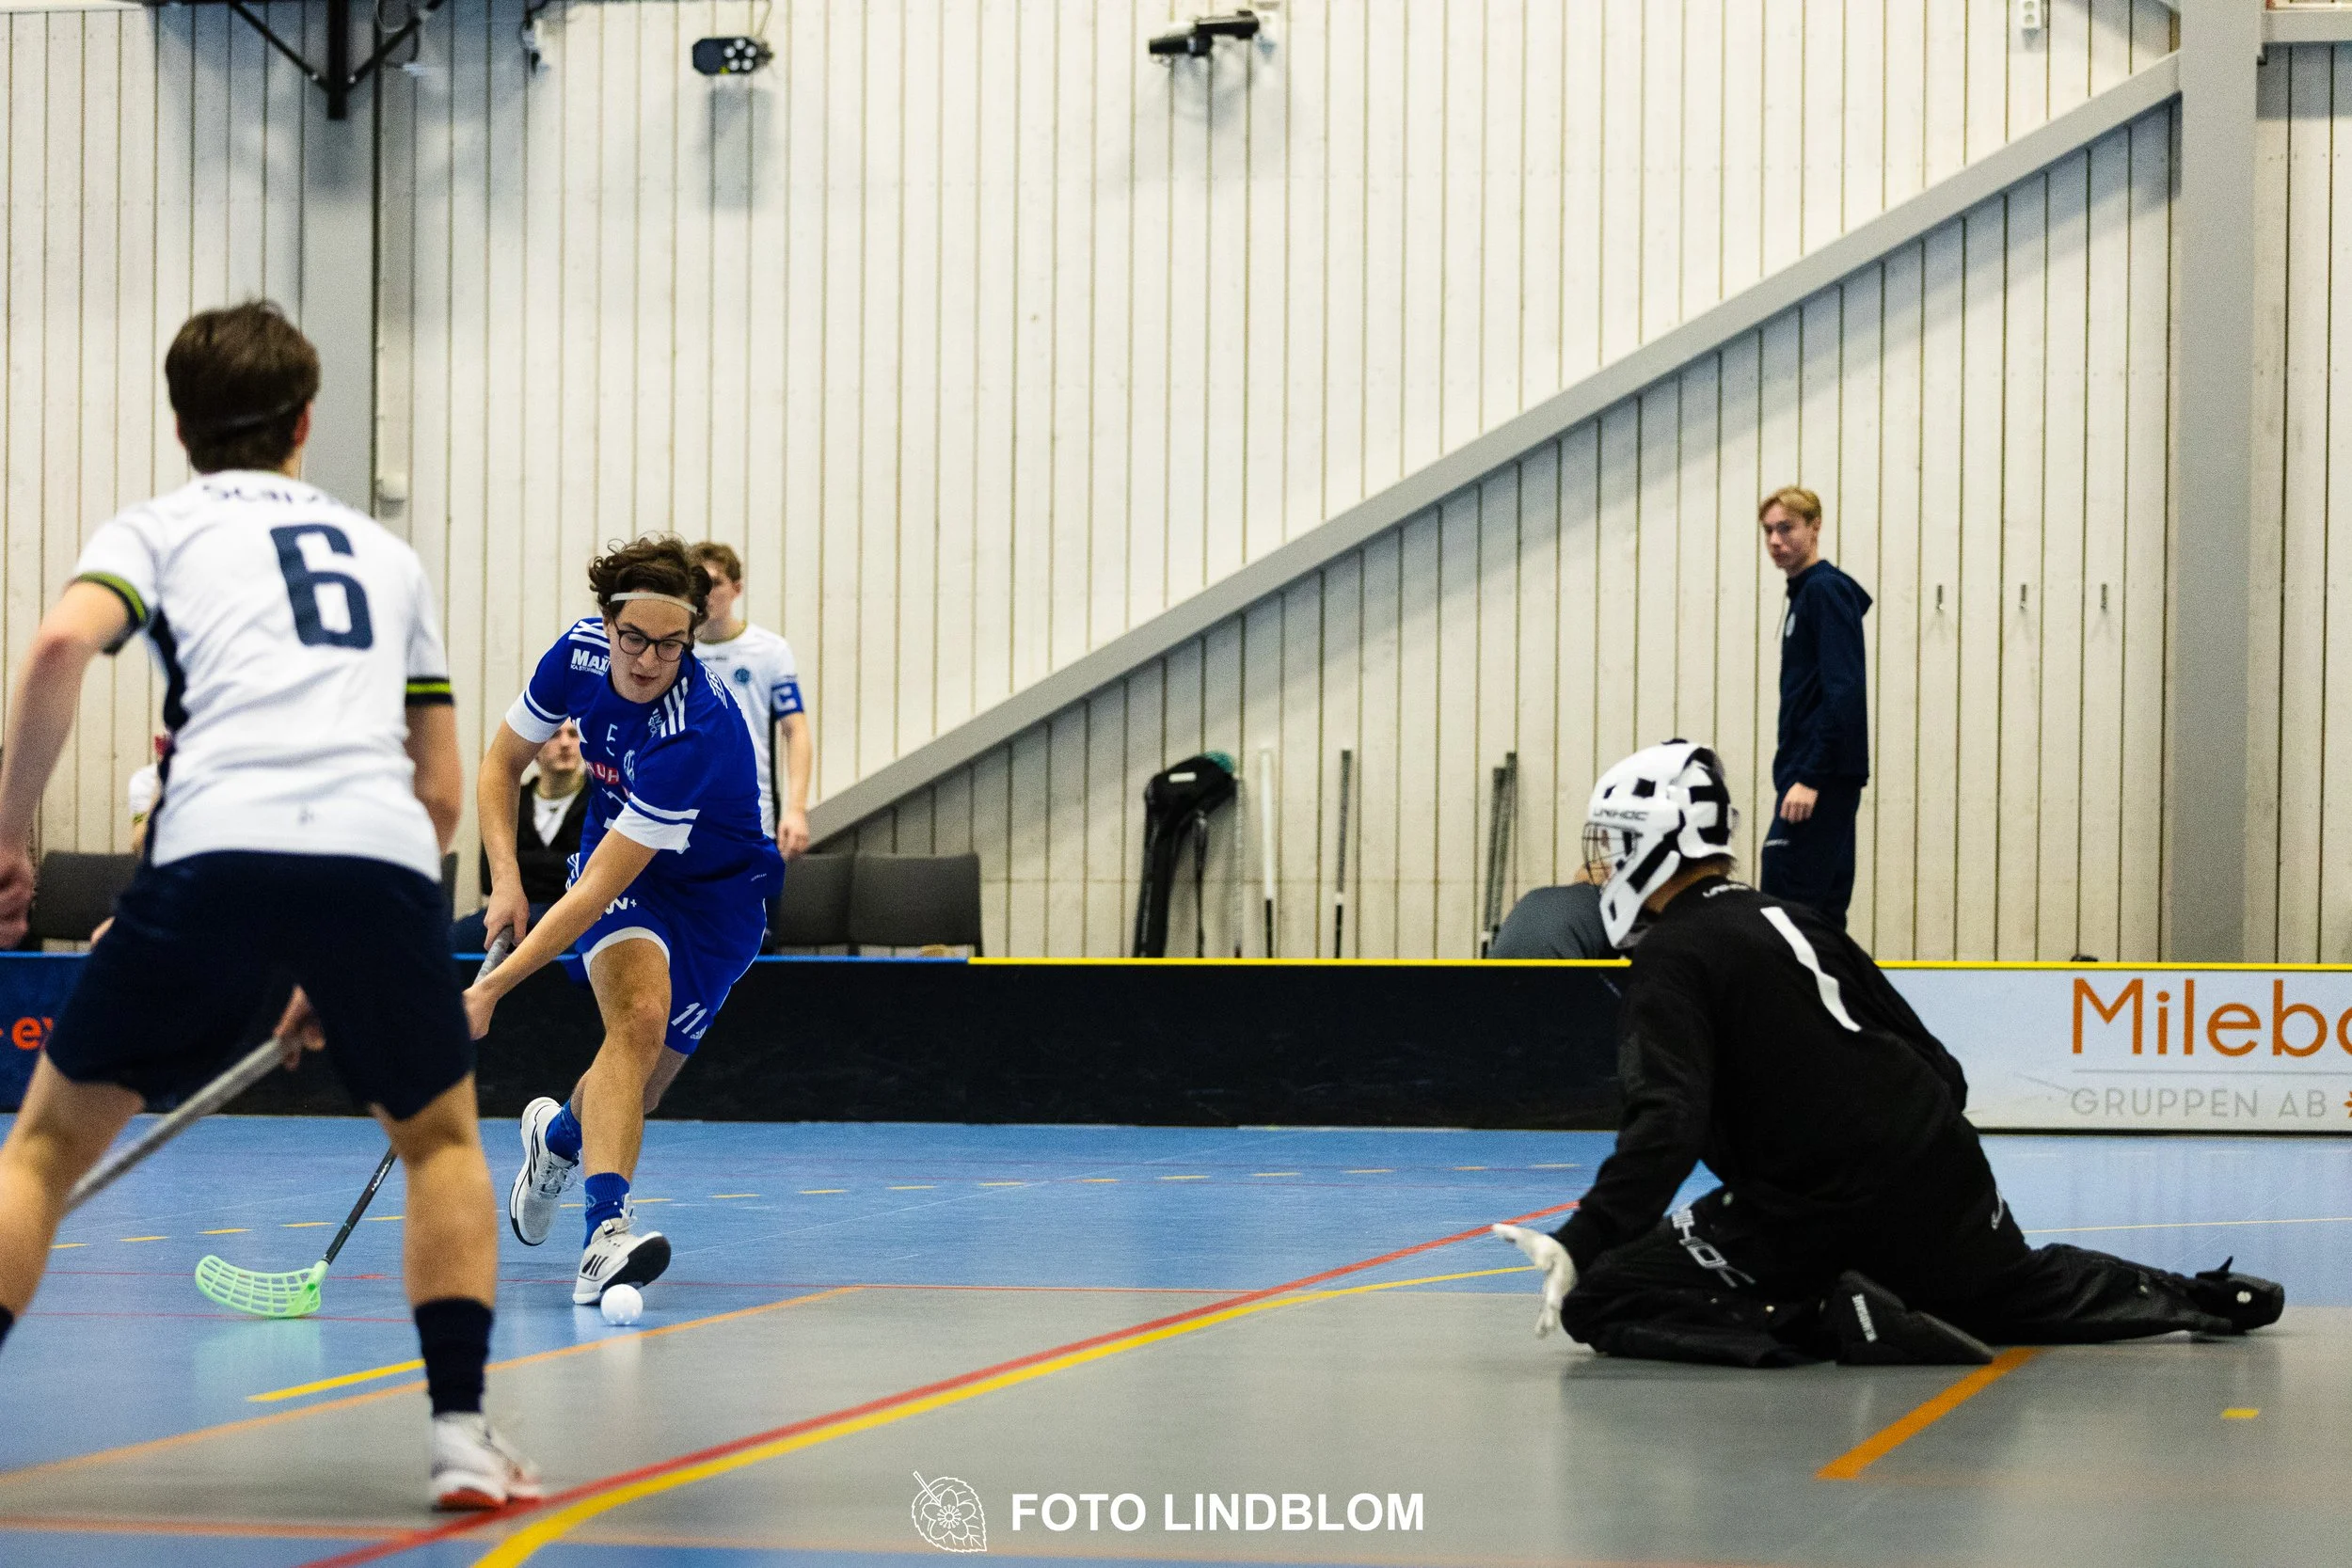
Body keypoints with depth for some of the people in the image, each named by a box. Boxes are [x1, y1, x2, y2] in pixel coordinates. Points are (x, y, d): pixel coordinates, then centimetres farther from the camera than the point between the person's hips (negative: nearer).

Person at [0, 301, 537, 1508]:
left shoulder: (158, 528, 20)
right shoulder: (388, 556, 30)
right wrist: (345, 972, 33)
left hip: (216, 849, -2)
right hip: (383, 856, 2)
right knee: (441, 1141, 25)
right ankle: (463, 1432, 11)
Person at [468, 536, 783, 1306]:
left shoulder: (696, 732, -36)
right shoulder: (581, 651, -18)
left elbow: (598, 889, -36)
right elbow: (502, 764, 1)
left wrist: (492, 989, -37)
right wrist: (506, 879, -14)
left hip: (716, 895, -2)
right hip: (617, 860, 3)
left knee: (636, 1084, 1)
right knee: (639, 1014, -28)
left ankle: (558, 1133, 40)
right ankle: (605, 1229, -41)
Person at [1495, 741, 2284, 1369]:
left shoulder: (1672, 960, -8)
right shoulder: (1794, 921, 16)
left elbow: (1668, 1124, -24)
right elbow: (1941, 1069, 17)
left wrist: (1581, 1242, -28)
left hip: (1813, 1219, -8)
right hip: (1947, 1194, 8)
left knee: (1601, 1300, -7)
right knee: (2024, 1293, 38)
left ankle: (1825, 1319, -18)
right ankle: (2205, 1300, 37)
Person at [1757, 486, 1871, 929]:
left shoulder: (1826, 590, -11)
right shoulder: (1804, 594, 18)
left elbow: (1845, 692, -19)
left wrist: (1810, 777, -23)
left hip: (1823, 778, -10)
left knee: (1782, 897, -14)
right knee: (1823, 912, 10)